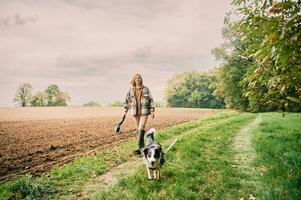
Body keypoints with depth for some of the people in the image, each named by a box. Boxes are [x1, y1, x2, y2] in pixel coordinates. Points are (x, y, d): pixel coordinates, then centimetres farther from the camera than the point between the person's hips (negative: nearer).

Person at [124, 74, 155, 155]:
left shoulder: (146, 89, -1)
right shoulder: (131, 90, 4)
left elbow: (151, 100, 1)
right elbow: (127, 100, 13)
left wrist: (152, 111, -4)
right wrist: (125, 110, 11)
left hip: (144, 111, -3)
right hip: (135, 111, 3)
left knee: (141, 128, -14)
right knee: (138, 128, 13)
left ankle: (139, 147, -16)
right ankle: (142, 144, 32)